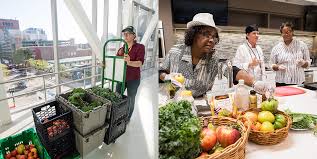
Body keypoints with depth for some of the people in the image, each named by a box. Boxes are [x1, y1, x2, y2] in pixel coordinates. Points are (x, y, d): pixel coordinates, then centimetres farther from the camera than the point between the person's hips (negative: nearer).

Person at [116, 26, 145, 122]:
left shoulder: (140, 47, -8)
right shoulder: (121, 49, 8)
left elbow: (140, 63, -21)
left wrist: (129, 62, -41)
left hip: (133, 79, -4)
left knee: (130, 100, 9)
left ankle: (128, 118, 29)